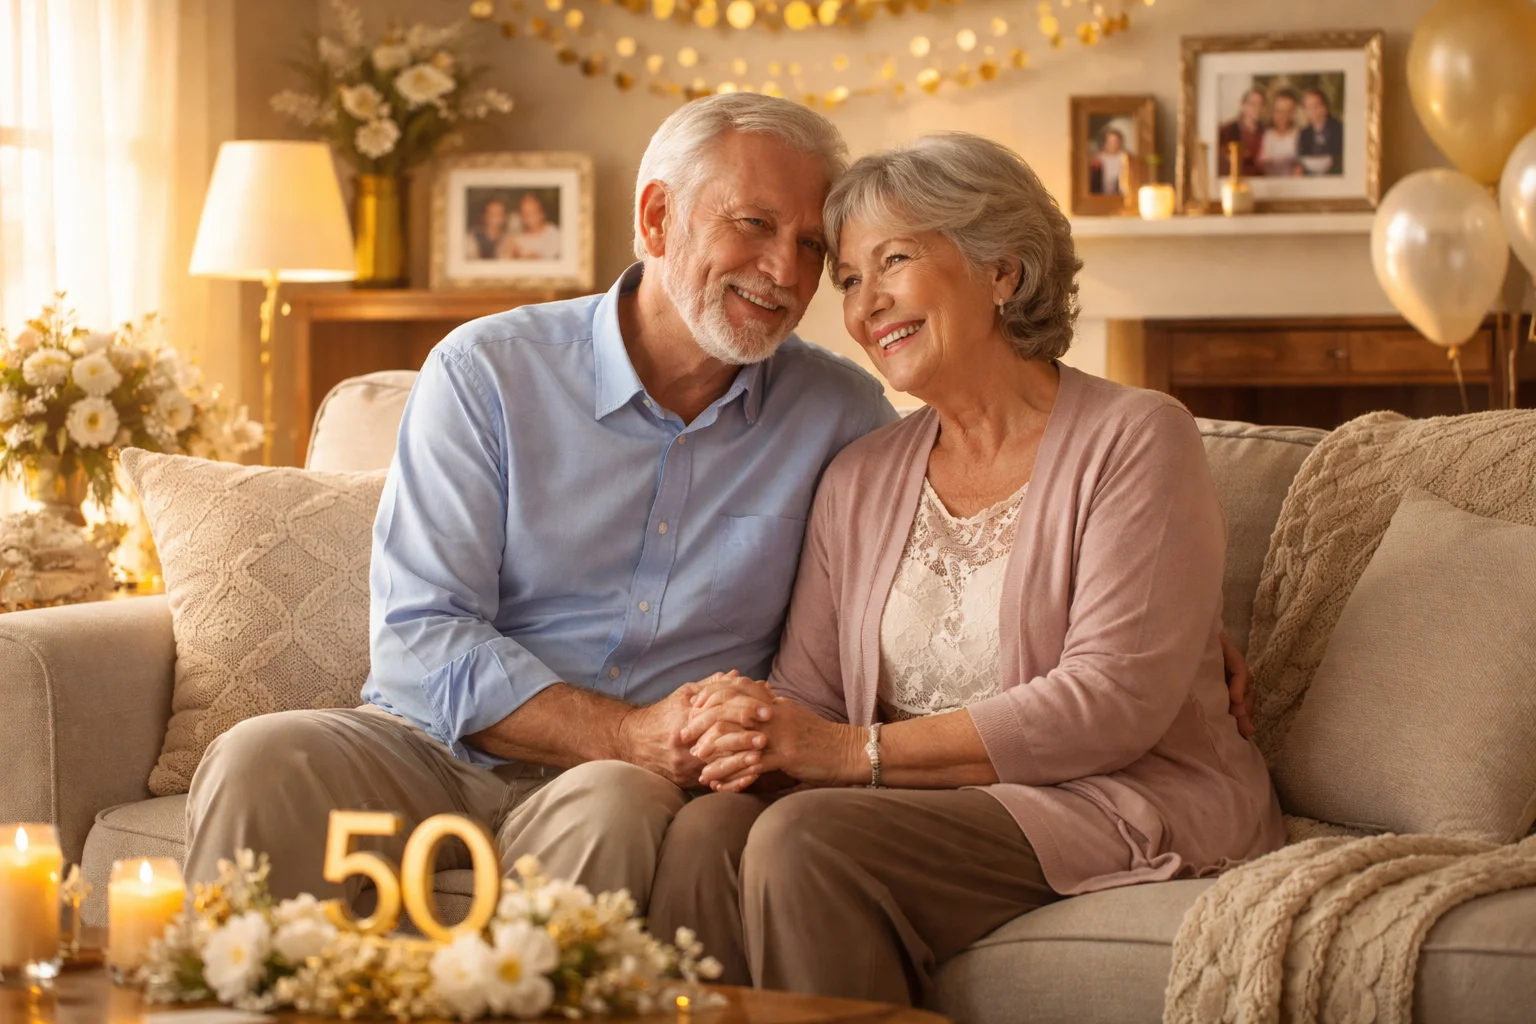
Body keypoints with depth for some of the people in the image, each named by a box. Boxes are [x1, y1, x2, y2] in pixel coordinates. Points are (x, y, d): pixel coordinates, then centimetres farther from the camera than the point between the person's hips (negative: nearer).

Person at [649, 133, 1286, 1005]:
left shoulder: (1134, 439, -5)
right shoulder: (862, 480, 15)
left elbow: (1112, 703, -15)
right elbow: (809, 693, 12)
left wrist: (857, 752, -17)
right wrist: (757, 741, -15)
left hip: (1123, 809, -5)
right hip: (937, 807, 5)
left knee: (806, 837, -28)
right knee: (708, 831, -25)